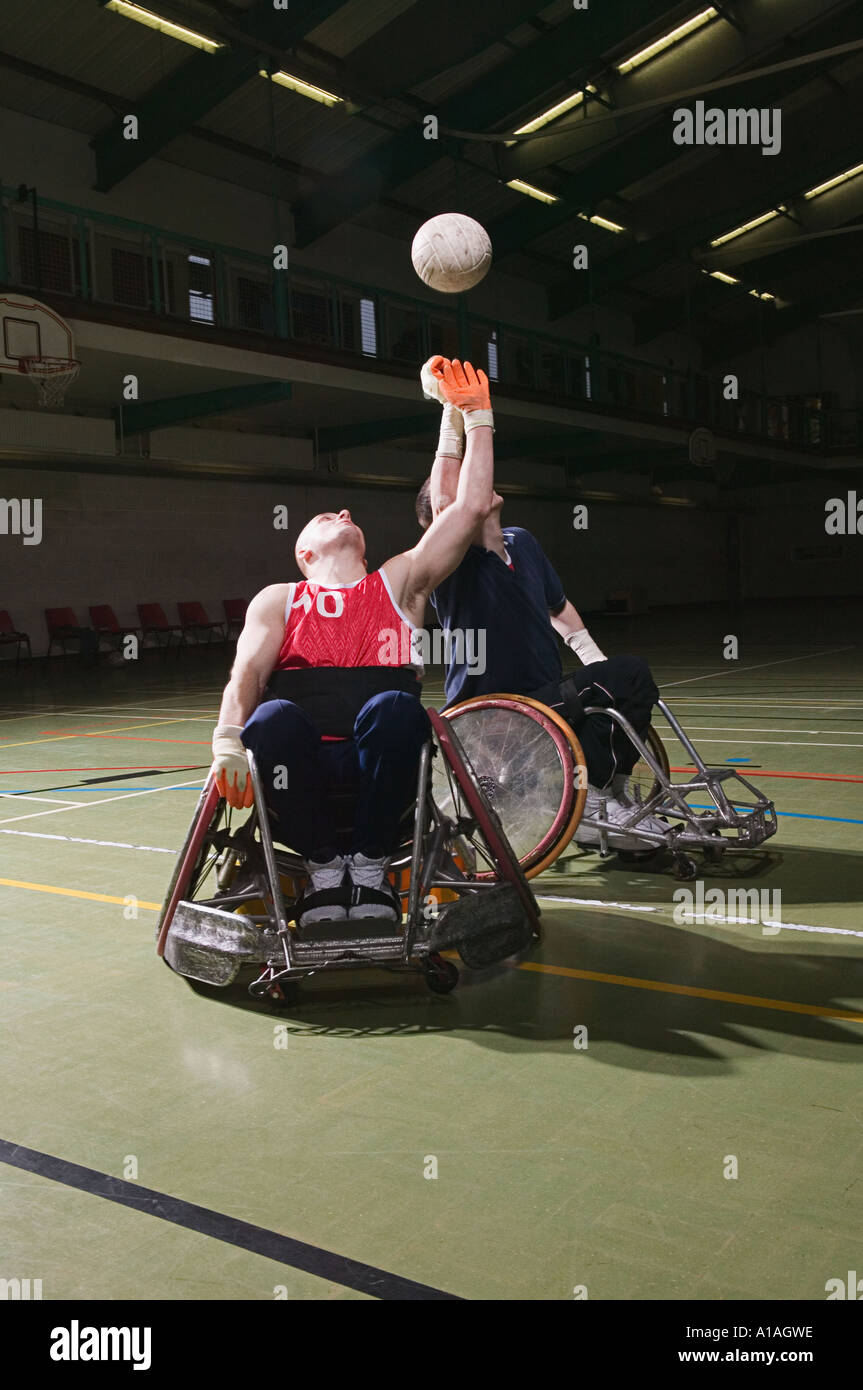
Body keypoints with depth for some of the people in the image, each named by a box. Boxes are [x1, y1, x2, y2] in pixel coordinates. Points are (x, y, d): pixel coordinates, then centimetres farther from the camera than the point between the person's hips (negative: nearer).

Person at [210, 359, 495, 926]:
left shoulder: (398, 582, 22)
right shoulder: (278, 599, 22)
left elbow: (471, 507, 14)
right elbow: (246, 674, 3)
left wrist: (477, 417, 17)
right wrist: (228, 741, -17)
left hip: (383, 757, 0)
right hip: (302, 761, 0)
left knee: (394, 706, -36)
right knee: (275, 719, -36)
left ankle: (371, 864, -16)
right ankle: (324, 866, -14)